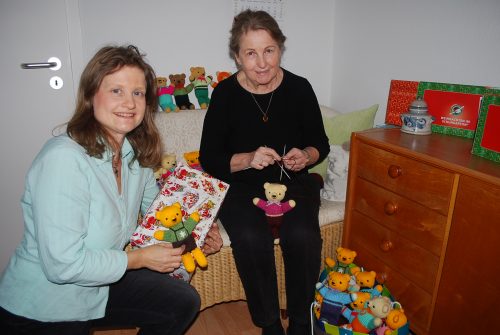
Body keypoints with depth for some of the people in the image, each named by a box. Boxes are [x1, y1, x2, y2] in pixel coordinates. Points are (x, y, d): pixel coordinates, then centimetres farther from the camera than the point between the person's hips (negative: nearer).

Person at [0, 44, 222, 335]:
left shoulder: (136, 153, -5)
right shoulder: (63, 158, -28)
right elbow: (62, 264, -29)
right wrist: (140, 258, -18)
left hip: (99, 284, 7)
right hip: (41, 310, -6)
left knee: (184, 302, 8)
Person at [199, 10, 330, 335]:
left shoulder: (299, 88, -2)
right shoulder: (225, 93, -6)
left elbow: (321, 144, 9)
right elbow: (209, 159, -4)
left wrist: (306, 156, -14)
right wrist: (247, 159, -21)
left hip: (293, 181, 2)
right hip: (241, 186, -1)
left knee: (302, 235, -27)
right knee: (251, 238, -29)